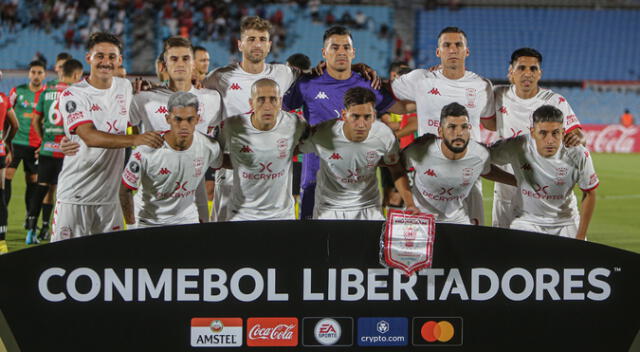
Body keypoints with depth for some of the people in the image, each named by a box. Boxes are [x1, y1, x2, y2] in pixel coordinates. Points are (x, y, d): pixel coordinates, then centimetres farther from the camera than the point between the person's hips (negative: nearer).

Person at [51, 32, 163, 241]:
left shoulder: (124, 87, 10)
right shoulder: (72, 96, -9)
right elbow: (90, 137, -24)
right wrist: (136, 140, -33)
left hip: (110, 194, 5)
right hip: (75, 195, -5)